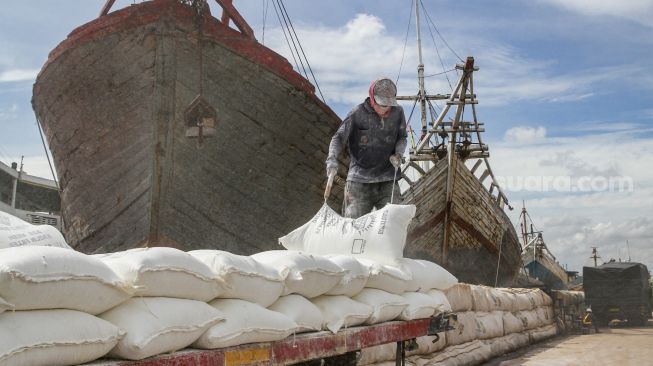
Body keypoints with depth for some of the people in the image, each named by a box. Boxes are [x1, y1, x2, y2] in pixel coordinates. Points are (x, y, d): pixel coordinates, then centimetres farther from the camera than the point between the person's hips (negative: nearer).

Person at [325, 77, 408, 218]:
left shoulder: (398, 113, 3)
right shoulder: (358, 113, -7)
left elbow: (402, 138, 17)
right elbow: (339, 138, -5)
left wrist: (398, 154, -4)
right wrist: (332, 159, -23)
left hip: (387, 181, 2)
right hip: (359, 179, -2)